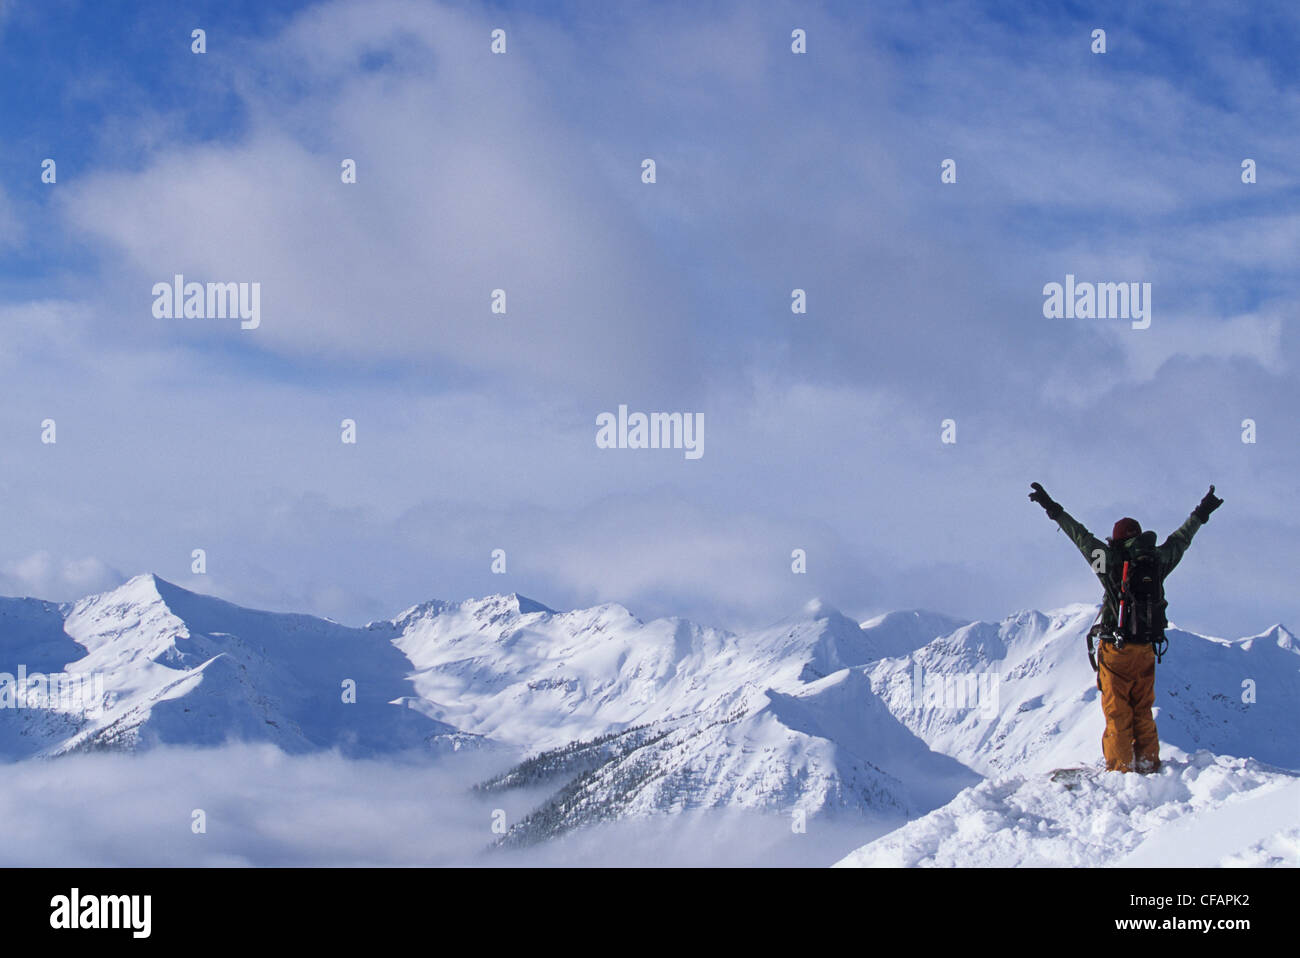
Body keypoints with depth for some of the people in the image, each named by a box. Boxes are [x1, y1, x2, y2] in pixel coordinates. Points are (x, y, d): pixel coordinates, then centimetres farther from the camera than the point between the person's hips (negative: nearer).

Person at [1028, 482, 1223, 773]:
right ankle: (1149, 764, 13)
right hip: (1146, 650, 4)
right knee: (1143, 711, 13)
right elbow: (1180, 539, 20)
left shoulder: (1112, 561, -7)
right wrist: (1201, 514, 37)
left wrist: (1053, 509, 14)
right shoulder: (1157, 562, 3)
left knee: (1117, 712, -1)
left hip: (1116, 650, -4)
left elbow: (1080, 535, 3)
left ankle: (1120, 767, -3)